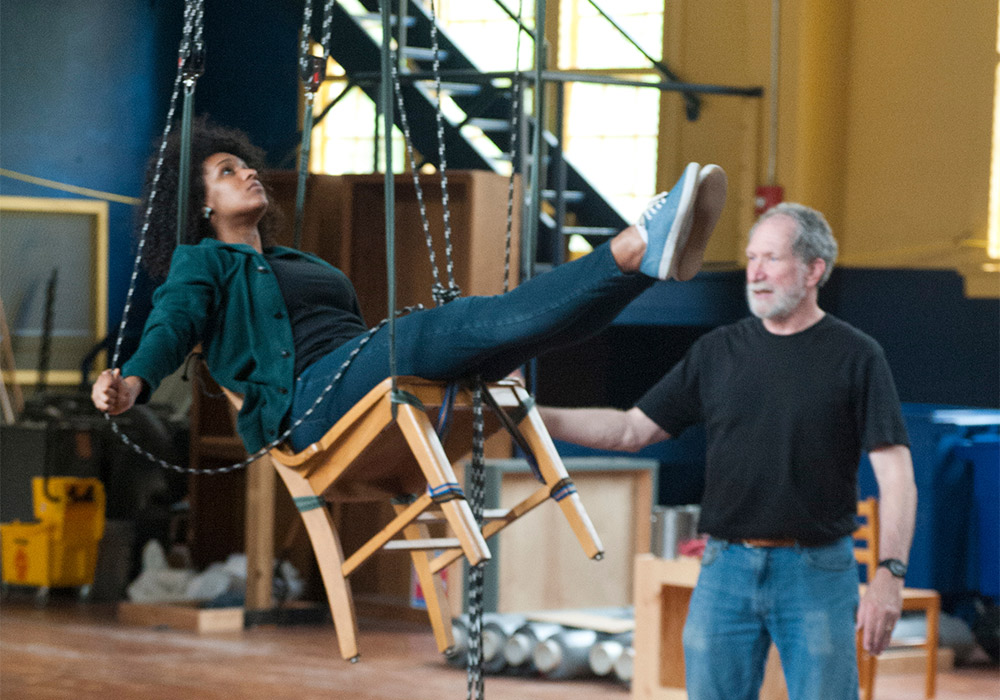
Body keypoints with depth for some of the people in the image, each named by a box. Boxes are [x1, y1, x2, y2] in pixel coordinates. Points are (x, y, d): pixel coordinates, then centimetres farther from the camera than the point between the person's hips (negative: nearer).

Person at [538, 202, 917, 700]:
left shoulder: (855, 357, -2)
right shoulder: (717, 352, 9)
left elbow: (895, 474, -6)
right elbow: (633, 429, 10)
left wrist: (890, 572, -17)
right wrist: (538, 417, -2)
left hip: (817, 572, -3)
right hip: (726, 569, 4)